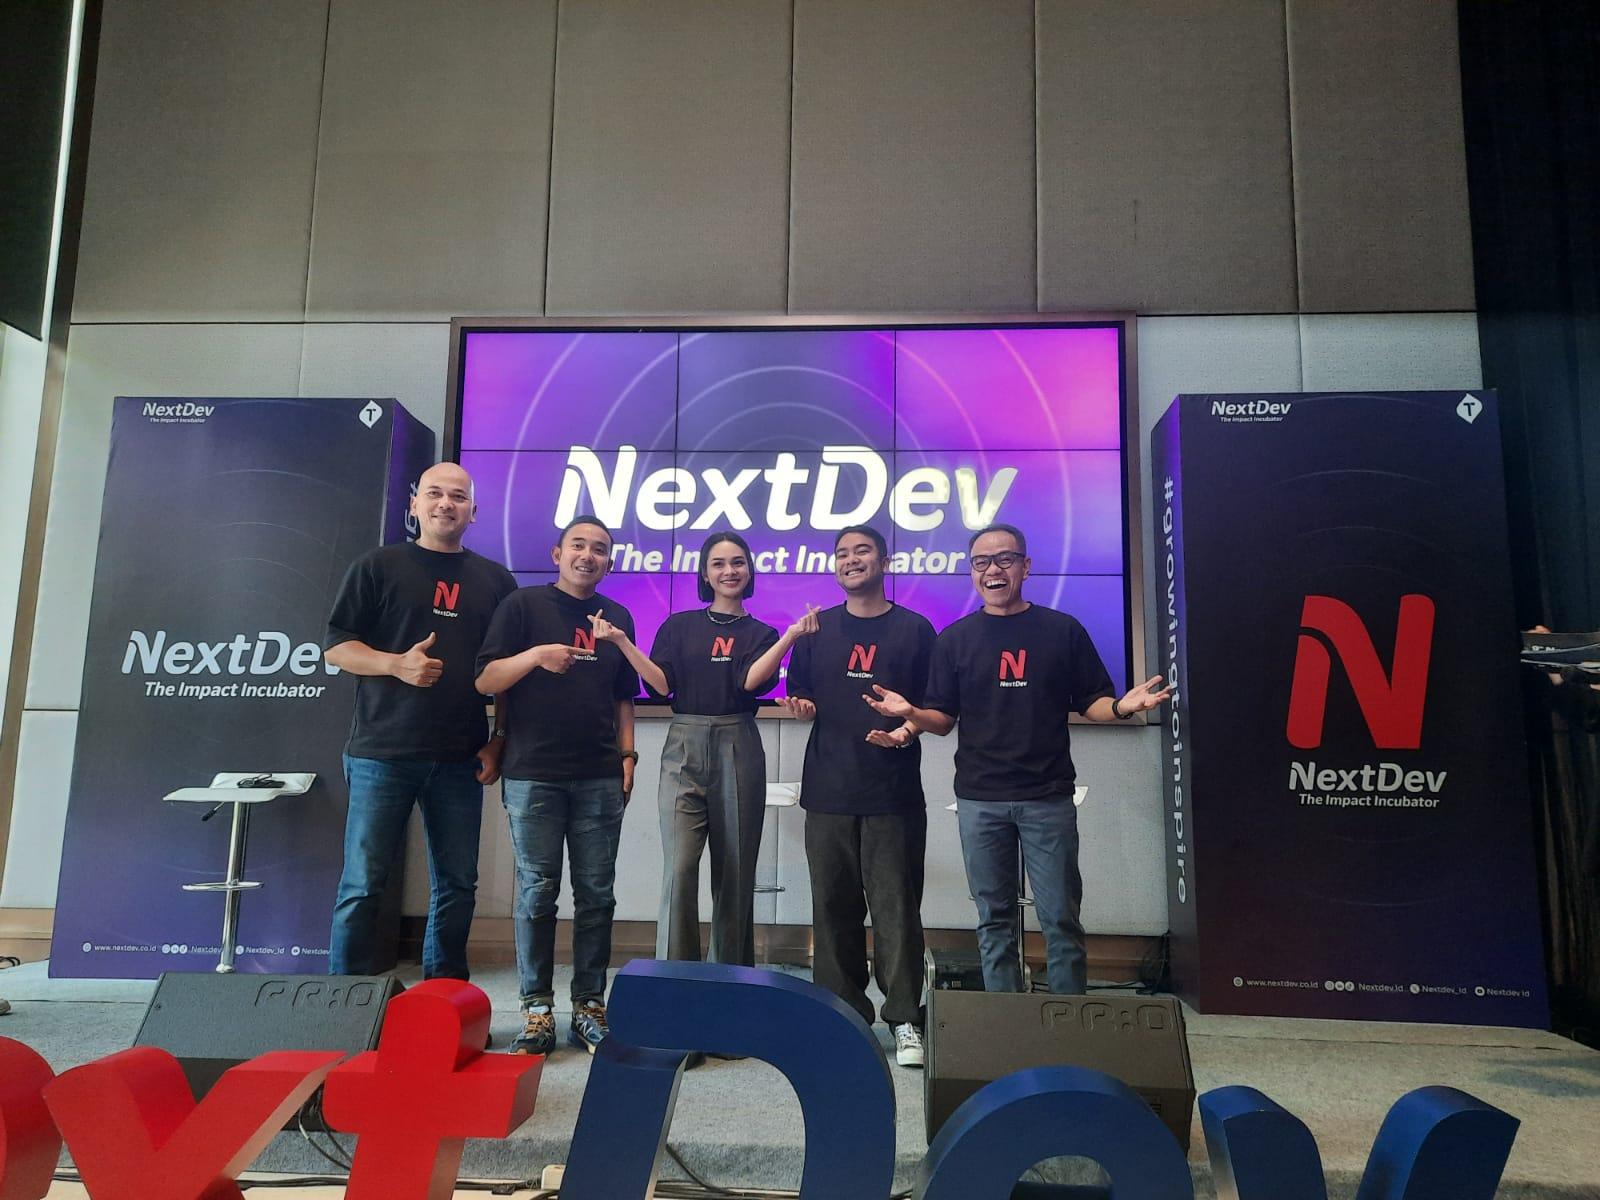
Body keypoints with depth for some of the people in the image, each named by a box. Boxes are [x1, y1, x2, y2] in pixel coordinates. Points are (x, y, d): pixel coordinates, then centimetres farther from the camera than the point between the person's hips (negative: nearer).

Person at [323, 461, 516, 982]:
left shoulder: (495, 580, 11)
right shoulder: (378, 566, 4)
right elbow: (335, 647, 1)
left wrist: (499, 741, 3)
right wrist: (397, 664, -17)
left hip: (461, 759, 3)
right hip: (382, 753, -2)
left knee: (457, 885, 8)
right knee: (362, 884, 1)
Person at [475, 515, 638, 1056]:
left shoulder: (617, 616, 14)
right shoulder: (523, 605, 2)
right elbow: (485, 681, -4)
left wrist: (627, 753, 8)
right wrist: (535, 655, -20)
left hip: (600, 778, 3)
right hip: (533, 774, -3)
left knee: (596, 895, 5)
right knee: (537, 893, 1)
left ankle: (589, 1005, 15)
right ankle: (537, 1011, 11)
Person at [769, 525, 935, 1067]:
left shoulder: (914, 629, 6)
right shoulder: (817, 629, 14)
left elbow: (933, 705, 5)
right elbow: (799, 693, 17)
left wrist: (907, 729, -14)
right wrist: (803, 705, -6)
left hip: (893, 789, -2)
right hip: (829, 789, 3)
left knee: (895, 906, -2)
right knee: (833, 906, 6)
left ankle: (904, 1020, 8)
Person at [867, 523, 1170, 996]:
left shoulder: (1063, 630, 4)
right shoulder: (955, 638, 7)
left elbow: (1091, 703, 5)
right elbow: (943, 719, 7)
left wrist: (1122, 707, -16)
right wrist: (911, 713, -13)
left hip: (1048, 796, -1)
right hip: (980, 799, 1)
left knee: (1060, 918, 3)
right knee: (994, 920, 9)